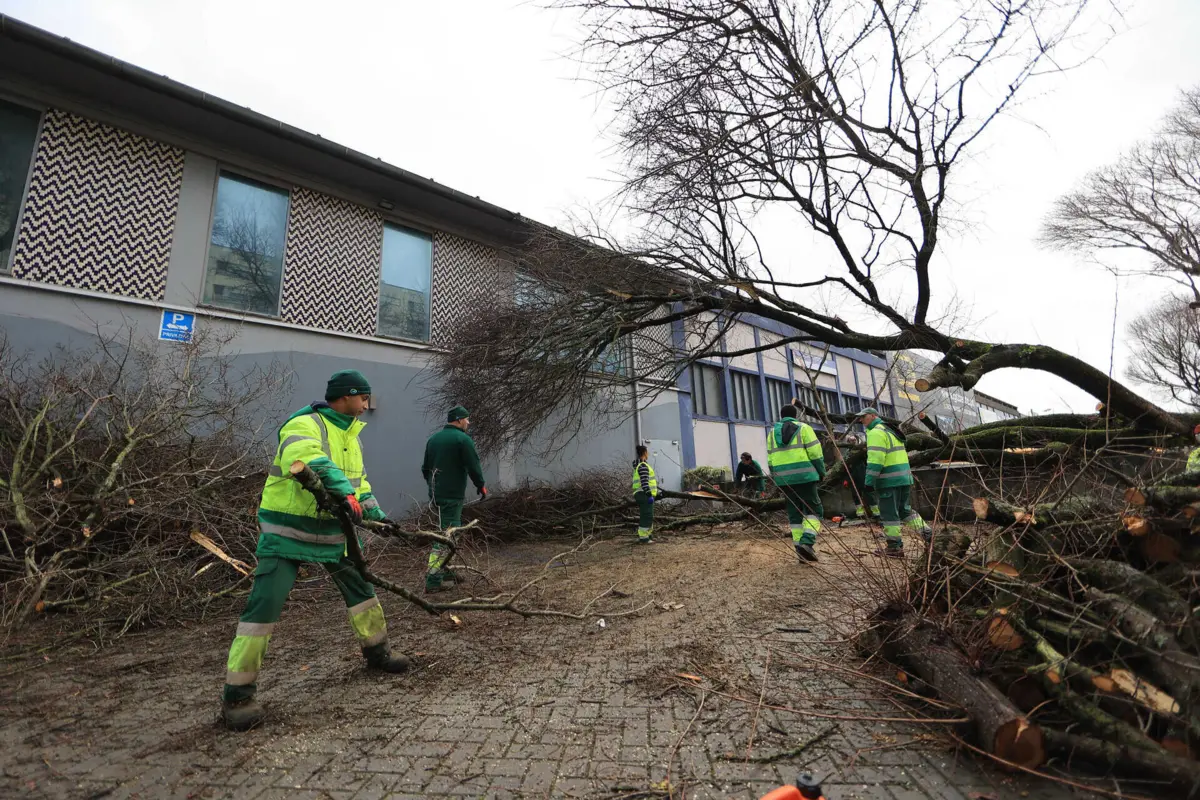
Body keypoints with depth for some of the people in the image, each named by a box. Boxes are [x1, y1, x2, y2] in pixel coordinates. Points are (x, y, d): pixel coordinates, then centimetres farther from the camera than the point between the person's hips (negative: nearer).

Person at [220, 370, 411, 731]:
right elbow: (303, 458, -42)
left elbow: (356, 478, 19)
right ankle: (237, 695, 8)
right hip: (288, 529, -8)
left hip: (332, 528, 8)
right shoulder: (305, 425, -20)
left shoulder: (349, 434, 10)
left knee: (360, 587, 13)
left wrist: (375, 514, 12)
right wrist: (343, 491, -50)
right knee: (265, 605, -8)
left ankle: (377, 651, 32)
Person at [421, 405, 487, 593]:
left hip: (435, 493, 9)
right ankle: (432, 579, -8)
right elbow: (473, 466, -11)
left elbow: (425, 468, 22)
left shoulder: (433, 439, 14)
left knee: (448, 529, 20)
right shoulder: (463, 439, -11)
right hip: (452, 494, -8)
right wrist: (481, 486, 3)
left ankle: (443, 569, 26)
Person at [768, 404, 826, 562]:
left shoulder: (772, 432, 14)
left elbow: (771, 459, 13)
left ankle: (801, 550, 9)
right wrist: (821, 471, 6)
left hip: (784, 478, 5)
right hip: (804, 476, -4)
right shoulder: (803, 428, 1)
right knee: (813, 509, 2)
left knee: (794, 513, 10)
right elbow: (815, 453, -5)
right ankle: (807, 542, -16)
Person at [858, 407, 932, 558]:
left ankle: (895, 547, 2)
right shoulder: (890, 430, 21)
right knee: (905, 510, 20)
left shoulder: (876, 432, -10)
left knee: (889, 514, -2)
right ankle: (927, 532, 15)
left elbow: (875, 459, -20)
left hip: (889, 480, -9)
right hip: (904, 476, 9)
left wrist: (869, 481, -19)